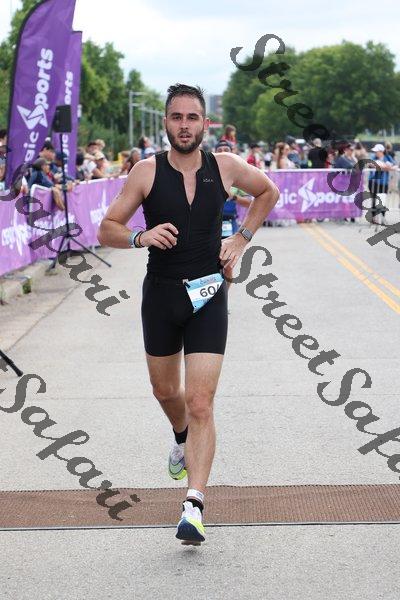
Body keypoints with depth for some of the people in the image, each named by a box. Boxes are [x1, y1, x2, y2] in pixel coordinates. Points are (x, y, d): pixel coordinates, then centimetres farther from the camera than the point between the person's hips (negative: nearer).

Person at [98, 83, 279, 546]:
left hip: (208, 297, -1)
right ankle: (182, 438, 53)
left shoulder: (226, 167, -2)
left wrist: (242, 239, 7)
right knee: (165, 391, 19)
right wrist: (141, 237, -23)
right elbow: (106, 230, -3)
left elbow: (268, 191, 18)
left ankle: (194, 506, -13)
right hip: (160, 295, 2)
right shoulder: (147, 171, -5)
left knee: (200, 404, -11)